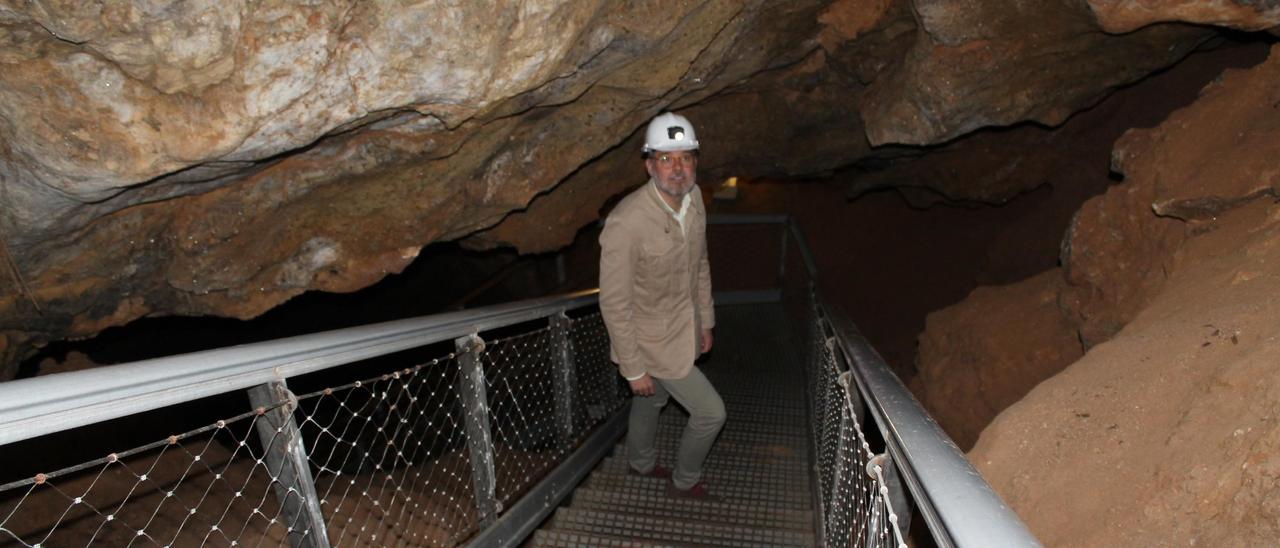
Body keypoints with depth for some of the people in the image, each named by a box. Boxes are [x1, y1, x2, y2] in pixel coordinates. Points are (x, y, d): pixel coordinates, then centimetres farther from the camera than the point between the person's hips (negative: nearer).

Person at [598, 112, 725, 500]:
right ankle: (684, 481, 31)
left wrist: (706, 322, 12)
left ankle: (641, 462, 56)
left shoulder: (694, 197, -8)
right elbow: (615, 303, -25)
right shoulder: (626, 223, -32)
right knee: (711, 412, 2)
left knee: (653, 399, 28)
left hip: (684, 328, 7)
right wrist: (633, 368, -19)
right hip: (652, 341, -7)